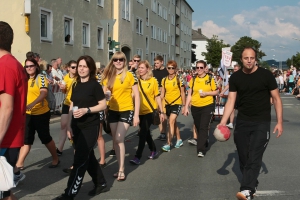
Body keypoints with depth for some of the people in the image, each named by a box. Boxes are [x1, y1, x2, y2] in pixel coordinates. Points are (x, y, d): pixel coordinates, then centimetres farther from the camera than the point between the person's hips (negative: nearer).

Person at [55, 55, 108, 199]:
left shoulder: (95, 85, -8)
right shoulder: (76, 85, 9)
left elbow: (103, 105, -10)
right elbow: (71, 107, 12)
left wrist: (86, 110, -21)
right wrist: (69, 126, 6)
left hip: (90, 127, -7)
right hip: (77, 127, 7)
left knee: (80, 160, -6)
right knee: (88, 157, 16)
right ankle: (101, 184, 32)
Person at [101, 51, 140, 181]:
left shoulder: (130, 75, -6)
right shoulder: (108, 77, 5)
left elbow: (136, 95, -6)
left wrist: (136, 115, -10)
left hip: (126, 111, -5)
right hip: (112, 111, 5)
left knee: (119, 139, -13)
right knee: (115, 141, 9)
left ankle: (121, 170, -2)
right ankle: (120, 167, 22)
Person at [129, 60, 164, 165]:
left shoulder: (153, 81, -6)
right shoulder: (137, 81, 1)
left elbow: (157, 97, -2)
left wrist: (161, 111, -3)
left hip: (149, 111, -4)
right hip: (140, 111, 4)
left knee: (143, 133, -8)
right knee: (146, 133, 16)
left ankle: (138, 157, -4)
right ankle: (153, 150, 36)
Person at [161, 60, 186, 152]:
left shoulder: (179, 80, -5)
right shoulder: (164, 80, 4)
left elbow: (182, 93, 0)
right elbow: (162, 94, 8)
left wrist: (184, 106, 0)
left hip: (176, 103, -5)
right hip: (167, 104, 5)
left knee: (171, 122, -17)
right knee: (174, 123, 16)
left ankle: (168, 144, -17)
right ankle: (179, 140, 33)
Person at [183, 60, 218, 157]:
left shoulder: (210, 78, -3)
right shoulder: (193, 79, 4)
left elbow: (216, 92, 2)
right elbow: (190, 94, 6)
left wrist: (206, 93, -15)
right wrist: (186, 107, 1)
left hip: (207, 106, -3)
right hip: (195, 107, 3)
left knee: (204, 128, -9)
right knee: (198, 127, 13)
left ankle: (201, 150, -9)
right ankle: (203, 143, 35)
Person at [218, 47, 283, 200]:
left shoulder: (265, 75, -6)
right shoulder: (235, 77, 1)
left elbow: (276, 99, -1)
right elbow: (231, 101, 2)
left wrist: (279, 122, -7)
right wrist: (223, 122, -9)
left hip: (261, 122, -4)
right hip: (242, 122, 4)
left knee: (254, 158, -12)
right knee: (244, 158, 8)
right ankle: (252, 185, 24)